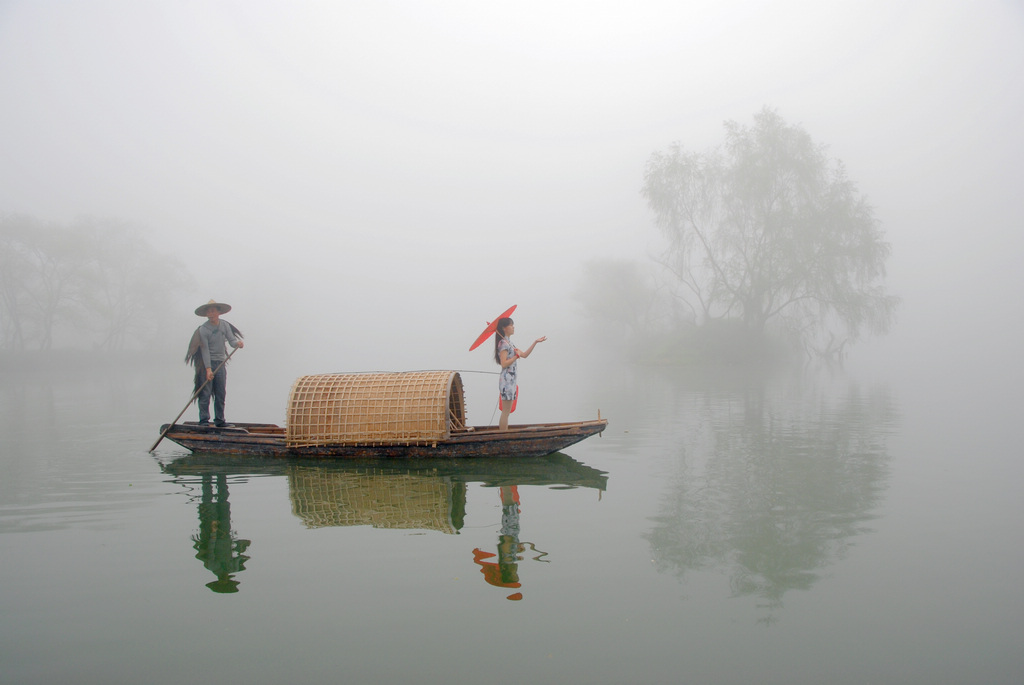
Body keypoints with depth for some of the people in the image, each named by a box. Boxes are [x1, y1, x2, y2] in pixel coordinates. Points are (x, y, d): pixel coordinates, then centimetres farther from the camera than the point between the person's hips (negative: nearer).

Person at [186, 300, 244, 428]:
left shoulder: (225, 325, 4)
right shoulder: (203, 329, -9)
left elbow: (231, 340, -2)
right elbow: (205, 350, -13)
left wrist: (238, 343, -27)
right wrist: (208, 369, -20)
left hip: (221, 363, 4)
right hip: (207, 363, -4)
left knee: (221, 394, 6)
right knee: (205, 393, -7)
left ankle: (219, 420, 13)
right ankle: (204, 420, -3)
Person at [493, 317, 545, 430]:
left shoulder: (509, 343, 19)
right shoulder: (503, 343, -11)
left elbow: (524, 355, 21)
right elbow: (504, 363, -20)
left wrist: (536, 342, 19)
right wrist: (517, 355, -11)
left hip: (511, 379, 10)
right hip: (506, 379, -10)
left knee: (507, 411, 10)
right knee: (506, 411, -8)